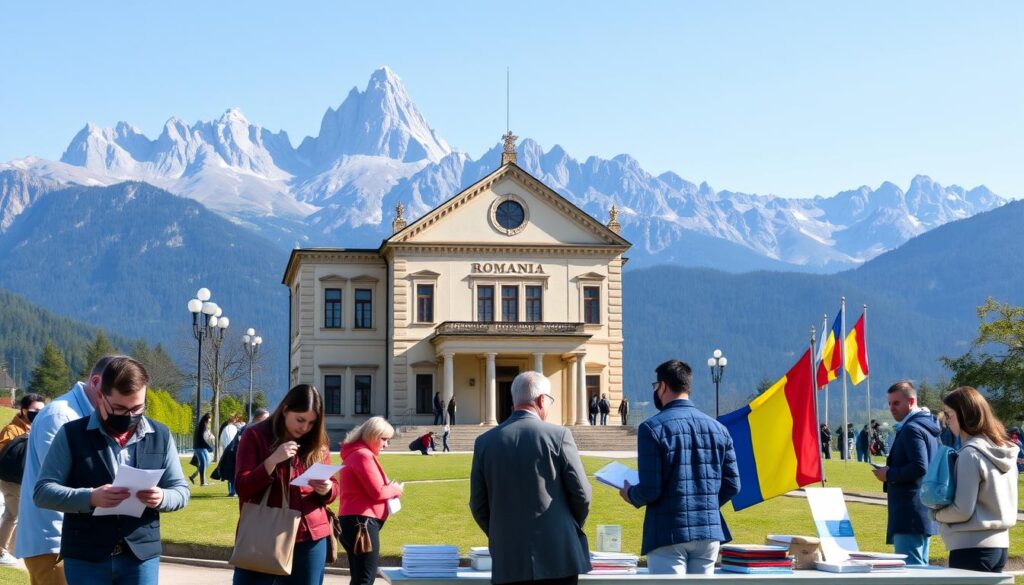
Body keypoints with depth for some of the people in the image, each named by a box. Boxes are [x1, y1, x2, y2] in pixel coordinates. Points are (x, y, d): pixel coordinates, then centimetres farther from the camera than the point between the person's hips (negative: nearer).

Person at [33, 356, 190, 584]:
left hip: (141, 556, 2)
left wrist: (161, 498, -13)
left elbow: (181, 490, 12)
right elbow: (42, 491, -4)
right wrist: (90, 498, -21)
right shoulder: (72, 434, -1)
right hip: (85, 559, -2)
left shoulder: (160, 436, 8)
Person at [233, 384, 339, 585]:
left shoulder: (317, 443, 9)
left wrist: (326, 490, -12)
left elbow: (334, 488, 12)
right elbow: (242, 488, -8)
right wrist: (272, 461, -22)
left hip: (310, 538, 3)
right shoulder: (255, 435, -1)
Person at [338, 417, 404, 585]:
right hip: (362, 520, -11)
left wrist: (390, 488, 7)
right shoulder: (364, 455, -13)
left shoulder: (356, 454, 20)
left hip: (355, 520, 11)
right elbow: (377, 492, -18)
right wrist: (395, 490, 1)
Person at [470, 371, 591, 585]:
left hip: (508, 561, 3)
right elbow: (581, 494, -3)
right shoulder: (558, 435, -6)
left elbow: (478, 505, 7)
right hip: (557, 558, -2)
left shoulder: (485, 442, 3)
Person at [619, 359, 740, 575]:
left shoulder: (652, 428, -10)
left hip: (669, 534, -5)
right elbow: (732, 485, 8)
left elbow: (650, 490, -13)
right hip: (710, 531, 5)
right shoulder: (718, 428, 6)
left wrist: (630, 495, 8)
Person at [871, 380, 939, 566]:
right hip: (925, 512, 11)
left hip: (909, 514, -11)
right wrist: (892, 468, 14)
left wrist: (889, 474, -12)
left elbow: (920, 467, -23)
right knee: (920, 566, 14)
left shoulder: (911, 429, -14)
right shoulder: (927, 426, 17)